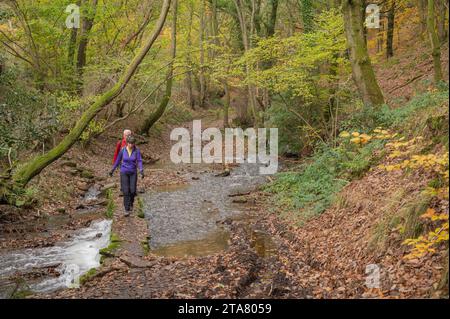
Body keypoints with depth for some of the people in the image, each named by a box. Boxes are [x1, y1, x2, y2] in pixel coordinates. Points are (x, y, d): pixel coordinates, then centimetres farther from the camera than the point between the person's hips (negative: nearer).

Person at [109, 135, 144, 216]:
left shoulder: (137, 150, -11)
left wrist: (141, 171, -32)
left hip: (133, 173, 1)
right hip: (124, 172, 0)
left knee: (132, 191, -1)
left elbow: (139, 162, -16)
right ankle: (127, 209, 1)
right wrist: (112, 170, 8)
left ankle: (131, 202, 33)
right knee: (126, 191, -8)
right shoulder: (123, 150, -9)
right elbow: (118, 160, 3)